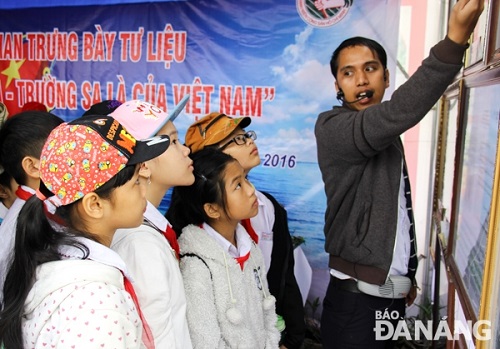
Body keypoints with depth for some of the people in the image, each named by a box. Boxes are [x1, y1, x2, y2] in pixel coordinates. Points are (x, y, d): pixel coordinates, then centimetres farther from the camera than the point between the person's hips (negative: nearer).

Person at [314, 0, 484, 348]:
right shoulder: (331, 127, -14)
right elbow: (396, 114, -34)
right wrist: (455, 39, -39)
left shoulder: (387, 134, 13)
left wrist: (409, 273, 18)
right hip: (356, 296, -7)